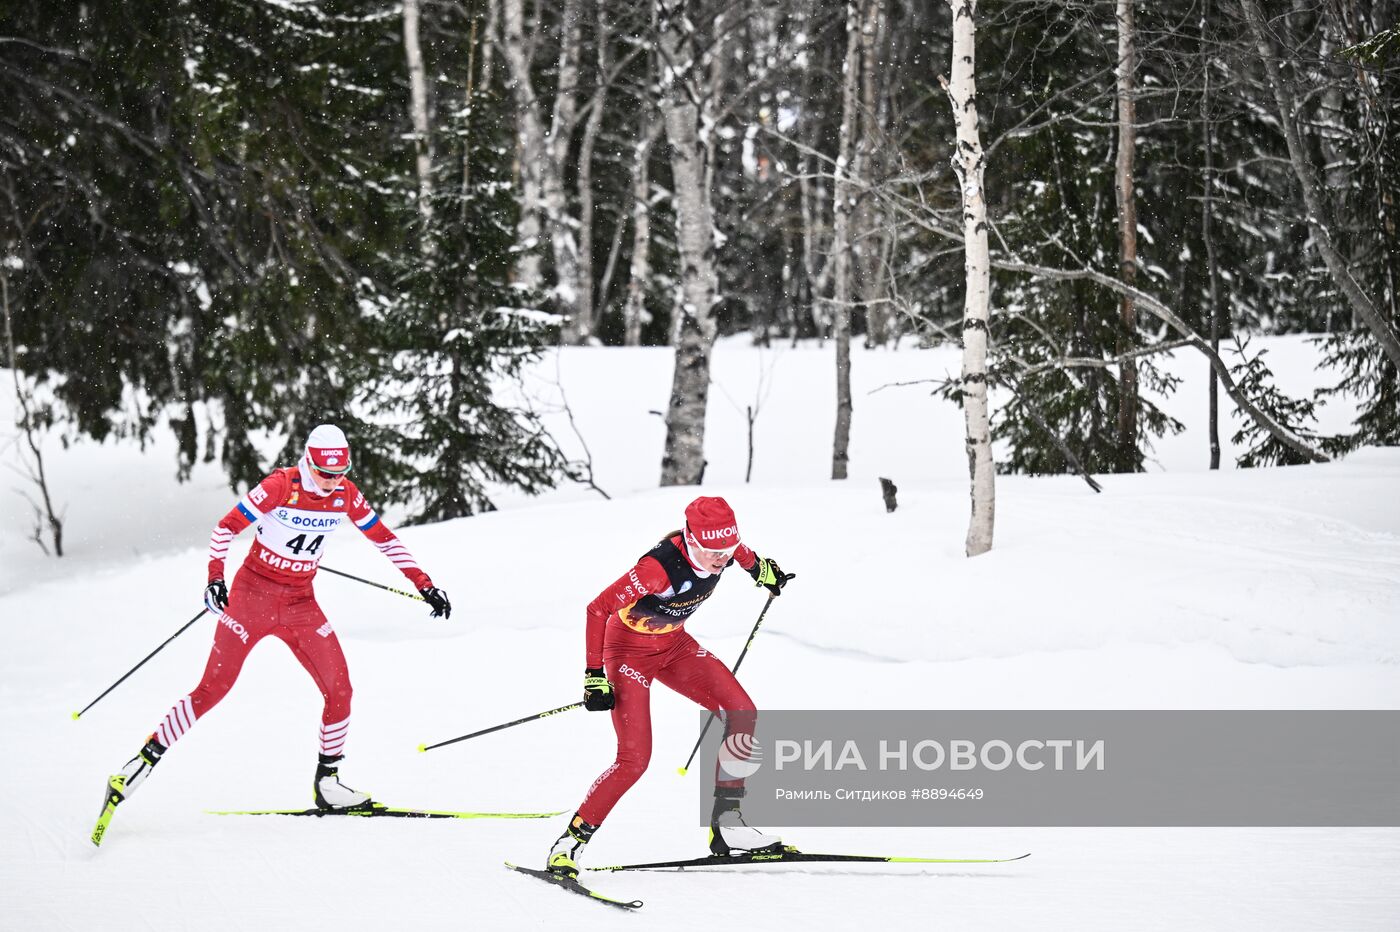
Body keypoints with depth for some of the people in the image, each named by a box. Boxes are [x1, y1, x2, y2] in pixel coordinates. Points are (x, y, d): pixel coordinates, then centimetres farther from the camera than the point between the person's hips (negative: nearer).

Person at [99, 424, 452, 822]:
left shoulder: (345, 495, -3)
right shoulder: (280, 486, -17)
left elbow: (384, 539, 8)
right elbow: (226, 527, -13)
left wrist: (424, 585, 6)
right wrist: (215, 577, -26)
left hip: (300, 603, 4)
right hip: (254, 593, -4)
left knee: (339, 689, -7)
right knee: (213, 689, -8)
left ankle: (327, 782, 9)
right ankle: (141, 763, 0)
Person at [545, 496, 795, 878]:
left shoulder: (722, 542, -17)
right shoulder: (661, 565, -36)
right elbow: (598, 609, -31)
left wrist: (761, 569, 29)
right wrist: (595, 676, -30)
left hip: (673, 643, 7)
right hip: (629, 649, -7)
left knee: (742, 714, -7)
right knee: (634, 759, -17)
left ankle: (726, 822, 2)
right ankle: (569, 843, -6)